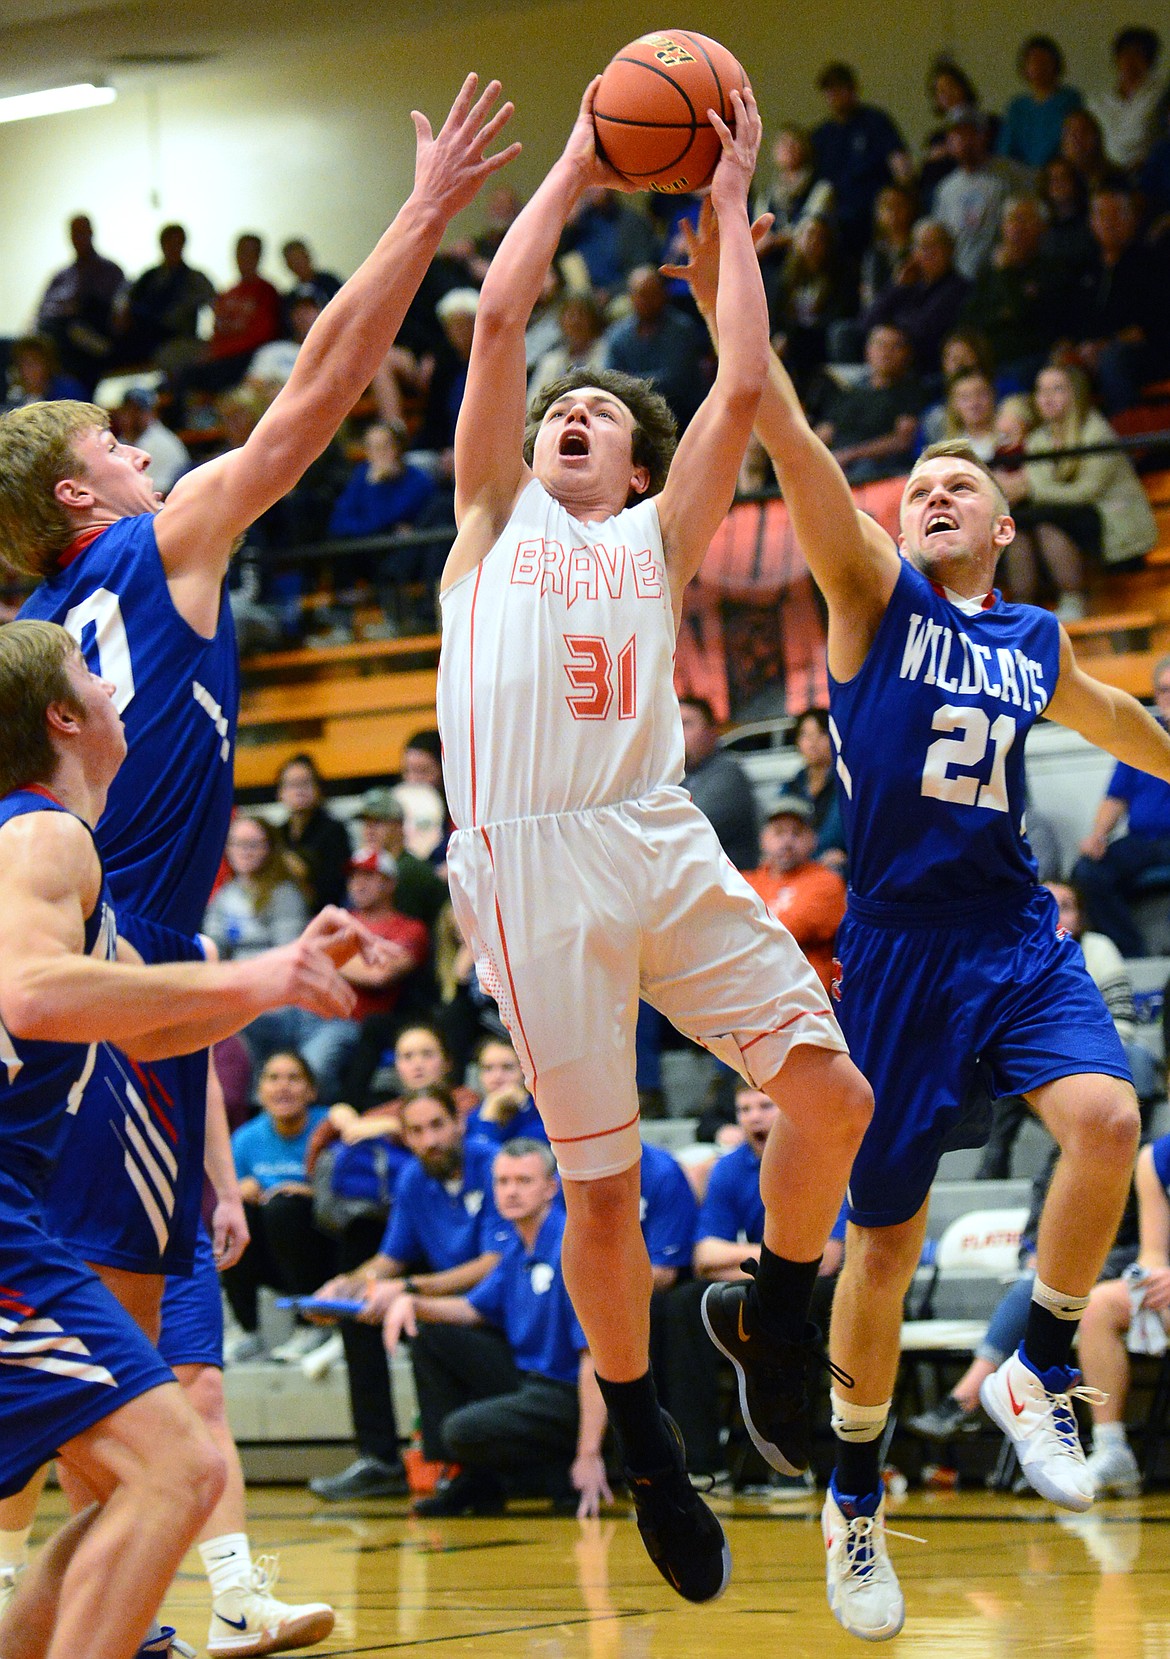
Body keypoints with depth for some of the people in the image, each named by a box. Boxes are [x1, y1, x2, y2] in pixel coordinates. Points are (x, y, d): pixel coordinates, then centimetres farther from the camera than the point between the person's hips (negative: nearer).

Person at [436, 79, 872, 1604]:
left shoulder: (660, 538, 20)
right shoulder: (496, 517, 18)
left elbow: (743, 388, 9)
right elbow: (498, 320, 9)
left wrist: (732, 210, 14)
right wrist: (574, 171, 16)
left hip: (664, 844, 2)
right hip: (532, 861, -2)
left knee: (831, 1093, -11)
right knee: (602, 1183, -1)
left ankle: (782, 1323, 14)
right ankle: (646, 1450, 15)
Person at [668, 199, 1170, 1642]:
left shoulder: (1034, 643, 12)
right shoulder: (873, 594, 0)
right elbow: (785, 434, -12)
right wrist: (728, 272, -22)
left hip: (1019, 937, 3)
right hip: (900, 950, -3)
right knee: (885, 1241, 1)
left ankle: (1037, 1376, -5)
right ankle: (854, 1500, 21)